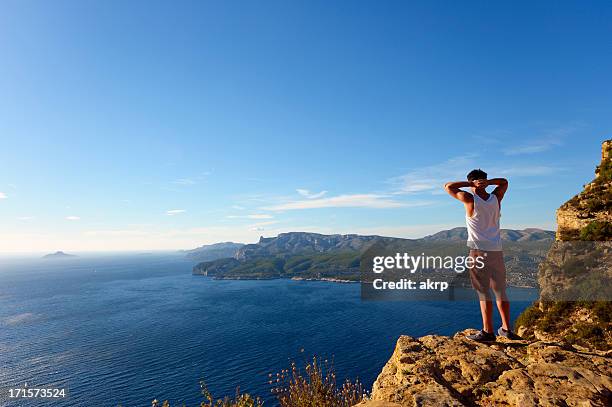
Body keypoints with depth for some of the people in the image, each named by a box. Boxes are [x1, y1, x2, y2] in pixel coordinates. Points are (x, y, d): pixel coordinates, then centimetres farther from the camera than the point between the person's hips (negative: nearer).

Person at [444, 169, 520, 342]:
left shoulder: (470, 199, -8)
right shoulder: (496, 198, 5)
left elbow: (448, 187, 2)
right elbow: (504, 182, 25)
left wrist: (469, 183, -5)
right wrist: (488, 182, 4)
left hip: (479, 251, -5)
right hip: (497, 250, 5)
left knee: (484, 292, -1)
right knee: (500, 291, 14)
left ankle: (488, 331, 2)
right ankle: (506, 329, 24)